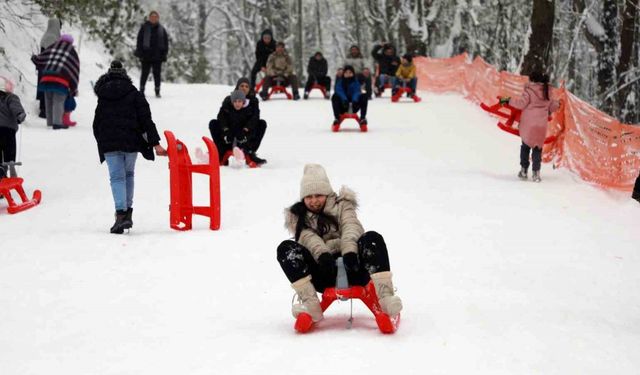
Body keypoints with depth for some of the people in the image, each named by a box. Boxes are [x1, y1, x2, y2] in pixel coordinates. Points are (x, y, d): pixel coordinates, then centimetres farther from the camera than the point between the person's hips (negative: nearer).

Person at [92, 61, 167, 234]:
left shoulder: (102, 97, 9)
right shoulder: (134, 94, 3)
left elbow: (96, 125, 12)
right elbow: (146, 120, -3)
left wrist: (102, 144, 21)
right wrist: (155, 143, -6)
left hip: (109, 143, 0)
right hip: (131, 142, 0)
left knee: (116, 177, 0)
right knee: (128, 174, 18)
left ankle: (121, 213, -18)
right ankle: (128, 212, 15)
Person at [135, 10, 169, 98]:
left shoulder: (162, 29, 8)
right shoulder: (144, 28, 1)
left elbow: (166, 42, 12)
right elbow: (139, 41, 1)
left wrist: (164, 53, 3)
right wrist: (140, 52, -7)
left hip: (157, 56, 2)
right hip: (146, 55, -2)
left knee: (157, 73, 4)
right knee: (145, 73, 4)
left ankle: (157, 91, 10)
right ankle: (141, 90, 12)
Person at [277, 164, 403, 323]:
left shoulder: (341, 205, 17)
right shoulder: (298, 217, 17)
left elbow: (351, 227, -5)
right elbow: (308, 238, -5)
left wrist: (350, 252, -28)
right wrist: (322, 254, -29)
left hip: (350, 266, 0)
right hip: (323, 271, 0)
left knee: (372, 238, -28)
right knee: (286, 248, -23)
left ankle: (384, 296, -41)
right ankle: (311, 304, -36)